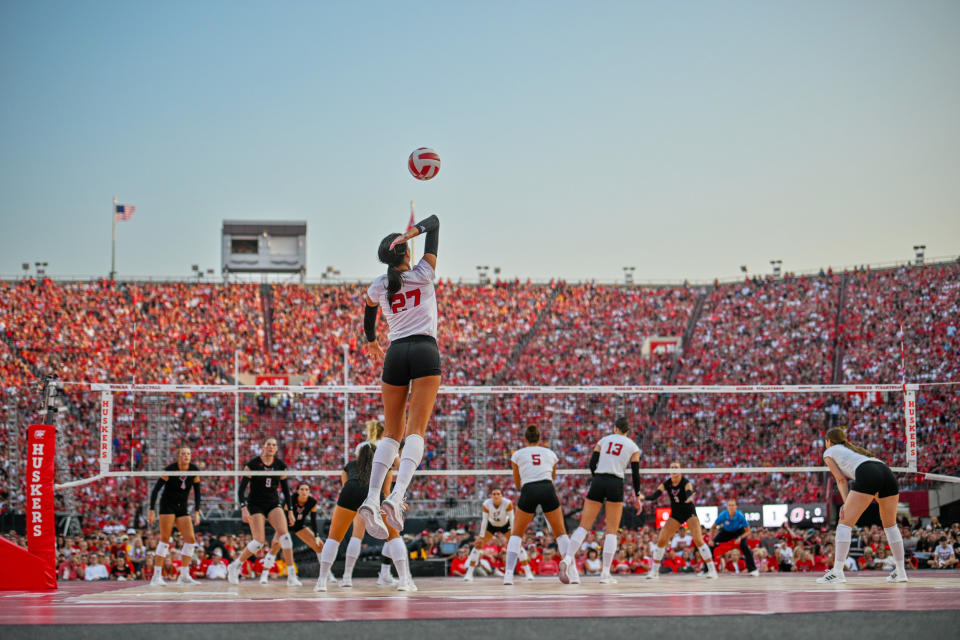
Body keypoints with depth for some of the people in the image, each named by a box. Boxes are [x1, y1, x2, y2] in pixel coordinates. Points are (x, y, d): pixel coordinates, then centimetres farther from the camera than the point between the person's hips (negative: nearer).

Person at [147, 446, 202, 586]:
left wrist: (196, 512, 1)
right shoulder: (169, 470, -16)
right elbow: (155, 490, -14)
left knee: (191, 539, -4)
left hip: (182, 508, 5)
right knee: (165, 539, -13)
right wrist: (151, 510, -18)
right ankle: (156, 576, -12)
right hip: (167, 506, -5)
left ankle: (184, 576, 3)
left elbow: (197, 492, 7)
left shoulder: (194, 470, -3)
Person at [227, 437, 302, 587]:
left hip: (274, 504, 3)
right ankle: (234, 566, 11)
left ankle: (292, 575, -18)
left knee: (284, 534, -20)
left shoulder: (280, 465, 3)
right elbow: (241, 489, -9)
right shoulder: (252, 465, -9)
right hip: (255, 505, -3)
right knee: (259, 542, -14)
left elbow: (285, 489, 12)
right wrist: (244, 509, -19)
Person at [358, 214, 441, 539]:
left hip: (395, 354, 3)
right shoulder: (423, 274, 2)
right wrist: (412, 232, -6)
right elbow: (434, 222, 9)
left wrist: (371, 342, 51)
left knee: (392, 432, 7)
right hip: (425, 351, -3)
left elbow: (368, 316, 32)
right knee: (416, 430, -11)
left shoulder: (378, 287, 10)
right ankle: (396, 497, -30)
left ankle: (372, 499, -10)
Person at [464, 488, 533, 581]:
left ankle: (528, 572, -6)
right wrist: (481, 537, -20)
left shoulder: (508, 503, -33)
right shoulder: (486, 504, -29)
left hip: (505, 525, -1)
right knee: (478, 544, -11)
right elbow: (484, 521, -21)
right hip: (491, 525, 1)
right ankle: (469, 573, -3)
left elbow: (512, 519, -25)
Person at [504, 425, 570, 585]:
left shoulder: (518, 454, 17)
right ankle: (572, 572, 3)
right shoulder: (550, 453, 22)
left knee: (516, 534, 15)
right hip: (548, 490, 1)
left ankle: (508, 573, -3)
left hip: (529, 491, -1)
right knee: (560, 532, 16)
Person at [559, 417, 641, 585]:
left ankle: (568, 557, -18)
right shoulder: (633, 446, 10)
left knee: (584, 525, 4)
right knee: (612, 531, 4)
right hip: (616, 485, -1)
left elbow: (592, 463, 6)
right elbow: (635, 473, 4)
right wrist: (637, 496, 12)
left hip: (598, 482, 2)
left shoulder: (603, 440, 13)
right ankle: (605, 574, -2)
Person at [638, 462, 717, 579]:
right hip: (675, 514, 4)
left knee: (698, 540, -19)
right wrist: (643, 497, -38)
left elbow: (689, 494, -38)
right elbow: (654, 496, -18)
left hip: (689, 512, -4)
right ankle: (654, 571, 7)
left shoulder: (686, 483, -18)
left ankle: (712, 570, -11)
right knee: (661, 540, -5)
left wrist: (689, 498, -63)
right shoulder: (666, 484, -7)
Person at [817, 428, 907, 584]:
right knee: (890, 525, 19)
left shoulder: (829, 452, 24)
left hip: (867, 474, -6)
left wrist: (846, 503, 4)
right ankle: (901, 571, 21)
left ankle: (837, 571, -14)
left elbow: (841, 479, 11)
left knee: (845, 523, -4)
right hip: (886, 470, 7)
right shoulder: (852, 448, 41)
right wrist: (849, 504, 23)